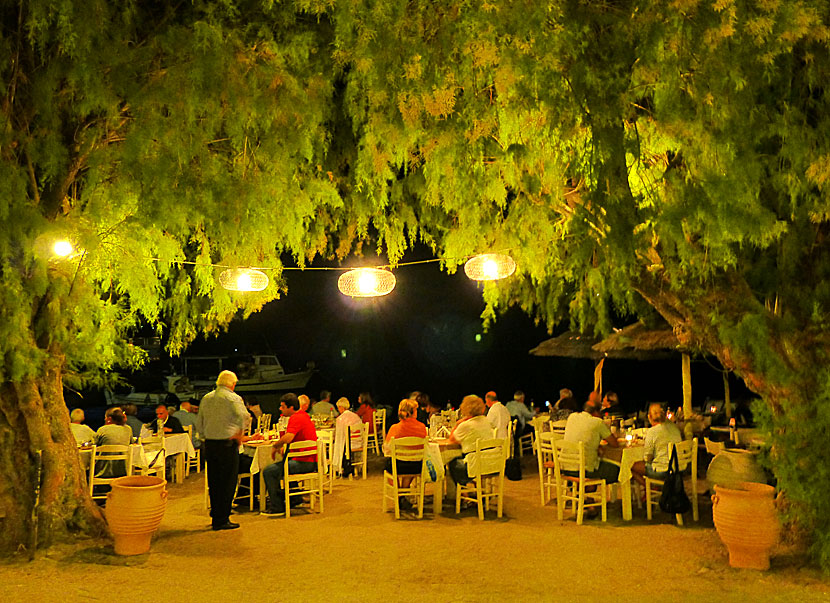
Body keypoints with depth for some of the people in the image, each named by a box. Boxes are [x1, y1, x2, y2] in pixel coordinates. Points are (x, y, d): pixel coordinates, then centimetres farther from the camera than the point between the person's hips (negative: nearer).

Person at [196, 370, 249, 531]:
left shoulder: (206, 398, 11)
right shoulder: (233, 398, -7)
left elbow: (199, 423, 15)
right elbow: (242, 417, -22)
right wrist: (239, 434, -9)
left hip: (209, 444, 6)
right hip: (227, 444, -6)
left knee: (213, 482, 14)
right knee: (228, 483, 1)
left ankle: (215, 517, 21)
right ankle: (222, 520, 2)